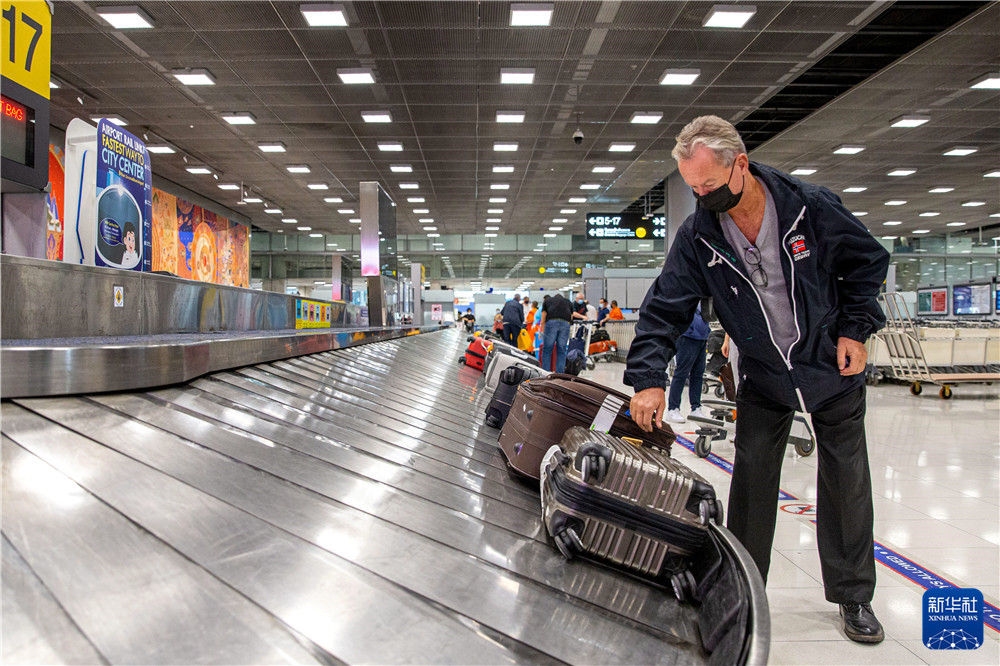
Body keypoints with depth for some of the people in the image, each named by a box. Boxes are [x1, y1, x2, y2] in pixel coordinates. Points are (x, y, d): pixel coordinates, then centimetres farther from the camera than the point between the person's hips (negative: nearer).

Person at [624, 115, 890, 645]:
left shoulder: (813, 207, -19)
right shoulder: (697, 236, -16)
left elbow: (868, 262, -3)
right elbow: (664, 310, -16)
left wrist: (854, 329, -9)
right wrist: (648, 378, -26)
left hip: (833, 368, -1)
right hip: (762, 377, 1)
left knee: (846, 481, 7)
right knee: (751, 482, 2)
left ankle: (854, 596, 26)